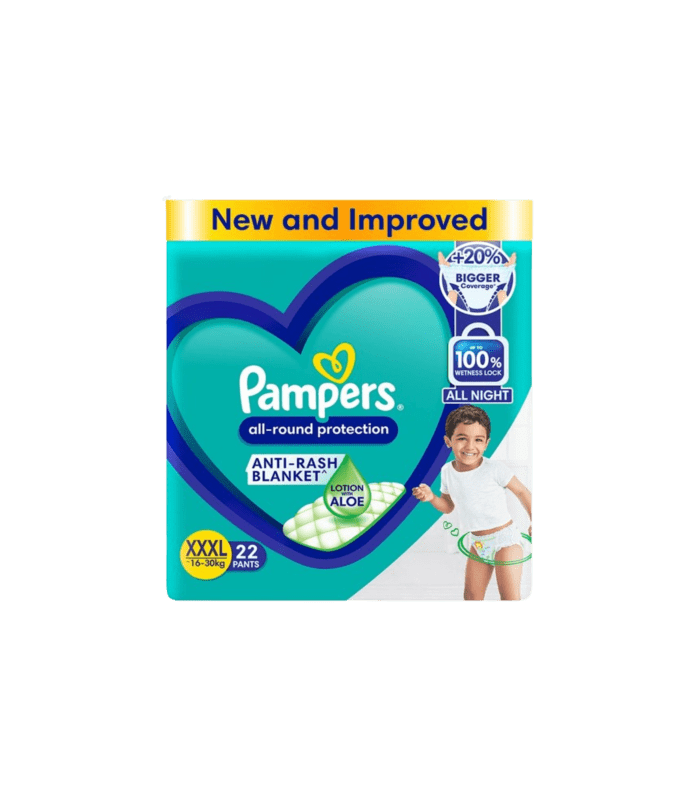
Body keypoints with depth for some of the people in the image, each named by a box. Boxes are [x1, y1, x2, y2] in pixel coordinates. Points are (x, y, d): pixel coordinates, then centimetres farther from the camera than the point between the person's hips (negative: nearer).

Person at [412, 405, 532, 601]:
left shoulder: (495, 469, -20)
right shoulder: (447, 471, -5)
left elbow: (522, 491, -6)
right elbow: (448, 506, 9)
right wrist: (431, 497, -10)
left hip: (505, 538, -5)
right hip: (479, 543, 5)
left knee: (510, 597, -6)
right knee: (471, 596, 11)